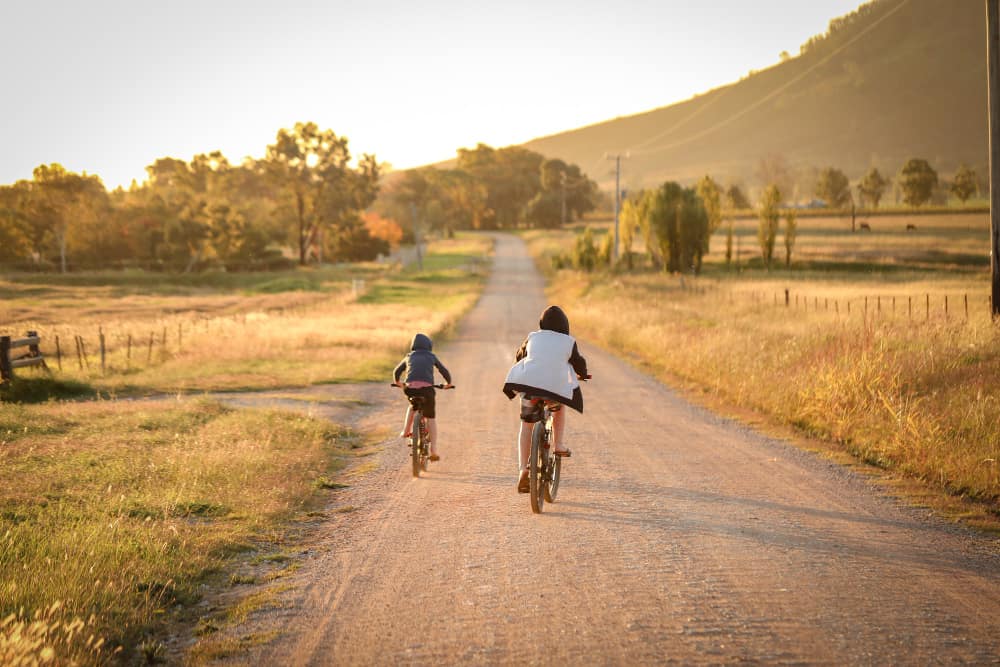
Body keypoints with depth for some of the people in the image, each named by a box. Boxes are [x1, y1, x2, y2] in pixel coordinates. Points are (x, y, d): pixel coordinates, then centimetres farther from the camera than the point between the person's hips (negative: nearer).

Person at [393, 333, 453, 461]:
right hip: (427, 388, -2)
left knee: (413, 405, 35)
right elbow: (444, 371, 21)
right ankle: (433, 449, 0)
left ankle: (406, 431, 23)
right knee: (431, 417, 9)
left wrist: (397, 382, 53)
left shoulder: (409, 357, 24)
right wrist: (448, 383, 39)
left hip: (410, 387, 2)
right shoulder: (432, 356, 20)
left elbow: (397, 372, 34)